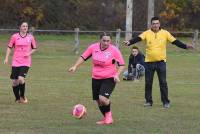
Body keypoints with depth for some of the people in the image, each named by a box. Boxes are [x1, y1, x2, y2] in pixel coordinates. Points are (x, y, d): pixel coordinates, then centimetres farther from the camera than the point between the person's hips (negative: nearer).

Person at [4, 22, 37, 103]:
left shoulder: (30, 37, 4)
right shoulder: (14, 36, 1)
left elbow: (34, 48, 14)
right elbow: (9, 47, 8)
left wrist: (29, 53, -5)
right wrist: (6, 58, 1)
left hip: (26, 62, -1)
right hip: (15, 62, 1)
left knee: (21, 79, -19)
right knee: (15, 81, 1)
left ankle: (22, 96, 4)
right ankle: (17, 98, 20)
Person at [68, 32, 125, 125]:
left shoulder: (114, 50, -12)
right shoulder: (93, 47, -4)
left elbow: (121, 65, -5)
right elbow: (83, 57, 9)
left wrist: (117, 75, -19)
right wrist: (75, 67, 0)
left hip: (109, 79, -5)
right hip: (95, 78, 5)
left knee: (103, 98, -23)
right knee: (99, 101, 10)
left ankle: (108, 115, 5)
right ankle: (106, 118, 31)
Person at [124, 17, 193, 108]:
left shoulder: (165, 33, 0)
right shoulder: (147, 33, -2)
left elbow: (175, 41, -1)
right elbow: (138, 39, -15)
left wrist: (185, 46, -11)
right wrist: (129, 42, -33)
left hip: (161, 61, -1)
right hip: (149, 62, 1)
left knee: (163, 82, -2)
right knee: (148, 82, 5)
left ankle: (166, 102, 6)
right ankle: (148, 101, 17)